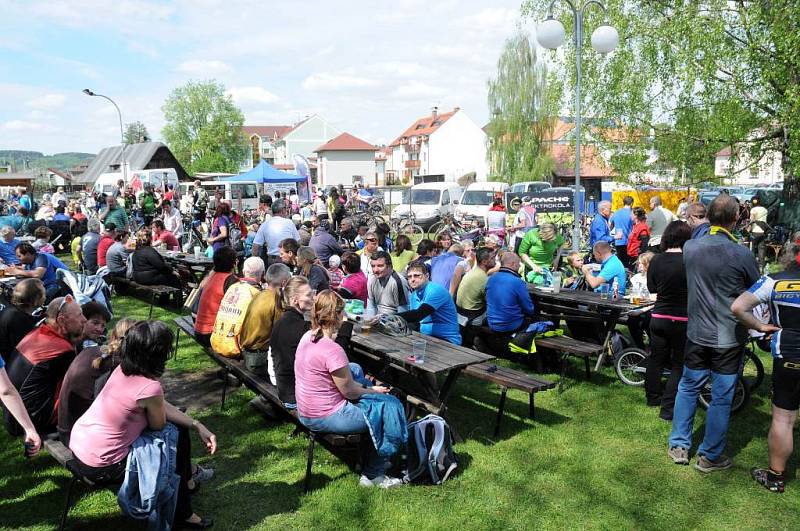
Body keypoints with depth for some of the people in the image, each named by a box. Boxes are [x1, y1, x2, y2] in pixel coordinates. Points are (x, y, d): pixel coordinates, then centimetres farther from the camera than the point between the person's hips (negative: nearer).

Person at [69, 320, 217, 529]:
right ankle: (181, 514, 33)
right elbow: (159, 425, -8)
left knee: (178, 427, 17)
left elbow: (161, 407, 4)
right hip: (99, 467, -8)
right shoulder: (150, 387, -29)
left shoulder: (123, 370, -4)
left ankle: (186, 481, 42)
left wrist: (198, 426, 0)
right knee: (172, 449, 12)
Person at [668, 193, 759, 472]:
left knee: (688, 388, 17)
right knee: (721, 397, 9)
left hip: (697, 333, 3)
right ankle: (709, 456, 20)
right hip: (729, 338, -3)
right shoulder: (742, 255, -16)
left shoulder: (690, 247, -7)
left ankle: (679, 446, 25)